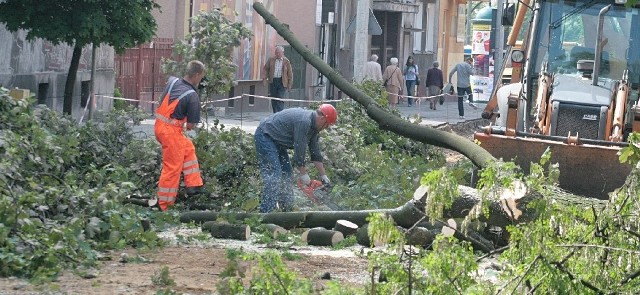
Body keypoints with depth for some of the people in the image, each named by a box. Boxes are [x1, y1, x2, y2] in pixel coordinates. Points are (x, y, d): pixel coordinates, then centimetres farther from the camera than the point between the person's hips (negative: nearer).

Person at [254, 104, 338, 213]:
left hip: (277, 141, 11)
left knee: (287, 175, 10)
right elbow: (299, 149, -23)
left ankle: (287, 211, 16)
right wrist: (303, 174, -13)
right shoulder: (303, 122, -26)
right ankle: (265, 214, -23)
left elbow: (316, 153, 12)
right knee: (274, 176, -18)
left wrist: (324, 176, 12)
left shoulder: (312, 125, 6)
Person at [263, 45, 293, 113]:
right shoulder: (271, 59, 5)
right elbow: (265, 69, 13)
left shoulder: (286, 61, 0)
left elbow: (290, 73, 3)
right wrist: (265, 78, 2)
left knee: (280, 99, -12)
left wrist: (290, 84, -1)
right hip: (273, 81, 3)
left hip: (282, 82, -3)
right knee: (273, 99, 6)